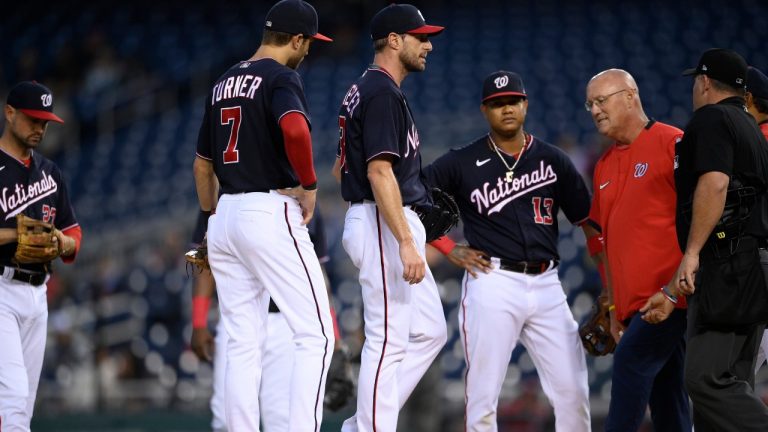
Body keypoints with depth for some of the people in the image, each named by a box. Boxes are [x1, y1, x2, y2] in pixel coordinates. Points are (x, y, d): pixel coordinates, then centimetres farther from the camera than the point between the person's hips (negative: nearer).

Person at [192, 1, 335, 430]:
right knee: (315, 335, -6)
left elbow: (202, 163, 23)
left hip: (226, 216, 8)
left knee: (243, 344, 9)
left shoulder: (224, 83, 17)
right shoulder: (281, 77, -7)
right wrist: (309, 186, -15)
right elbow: (295, 129, -29)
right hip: (271, 213, -8)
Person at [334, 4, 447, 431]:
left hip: (393, 227, 11)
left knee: (430, 332, 12)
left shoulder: (364, 90, 18)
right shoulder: (383, 93, -14)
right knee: (388, 340, -8)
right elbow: (380, 172, -22)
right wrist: (407, 243, -26)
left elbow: (341, 167, 23)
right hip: (385, 225, -11)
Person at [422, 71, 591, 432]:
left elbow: (589, 223, 12)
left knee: (572, 391, 0)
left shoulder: (553, 160, 10)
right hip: (493, 284, -3)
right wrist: (448, 248, -1)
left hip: (546, 285, 3)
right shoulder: (462, 163, 3)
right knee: (483, 397, -3)